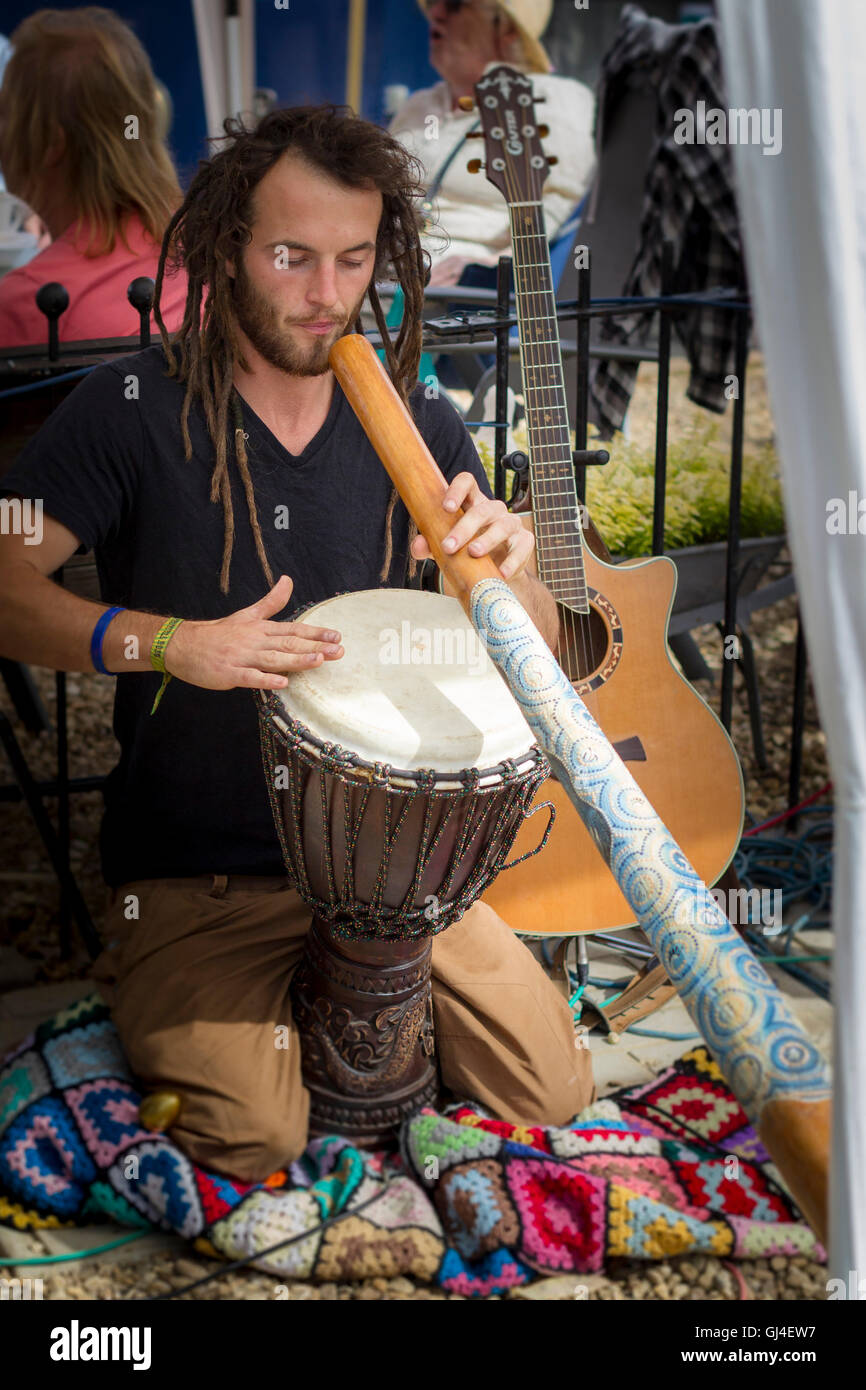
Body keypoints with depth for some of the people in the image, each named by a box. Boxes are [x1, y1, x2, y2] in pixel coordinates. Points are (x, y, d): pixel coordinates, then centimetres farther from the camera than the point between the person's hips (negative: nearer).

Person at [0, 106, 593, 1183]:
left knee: (551, 1092, 0)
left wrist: (507, 570, -21)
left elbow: (536, 658, 2)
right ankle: (150, 989, 15)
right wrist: (169, 642, -29)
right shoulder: (133, 408, -10)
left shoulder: (419, 426, 1)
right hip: (194, 866, -3)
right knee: (255, 1135, -17)